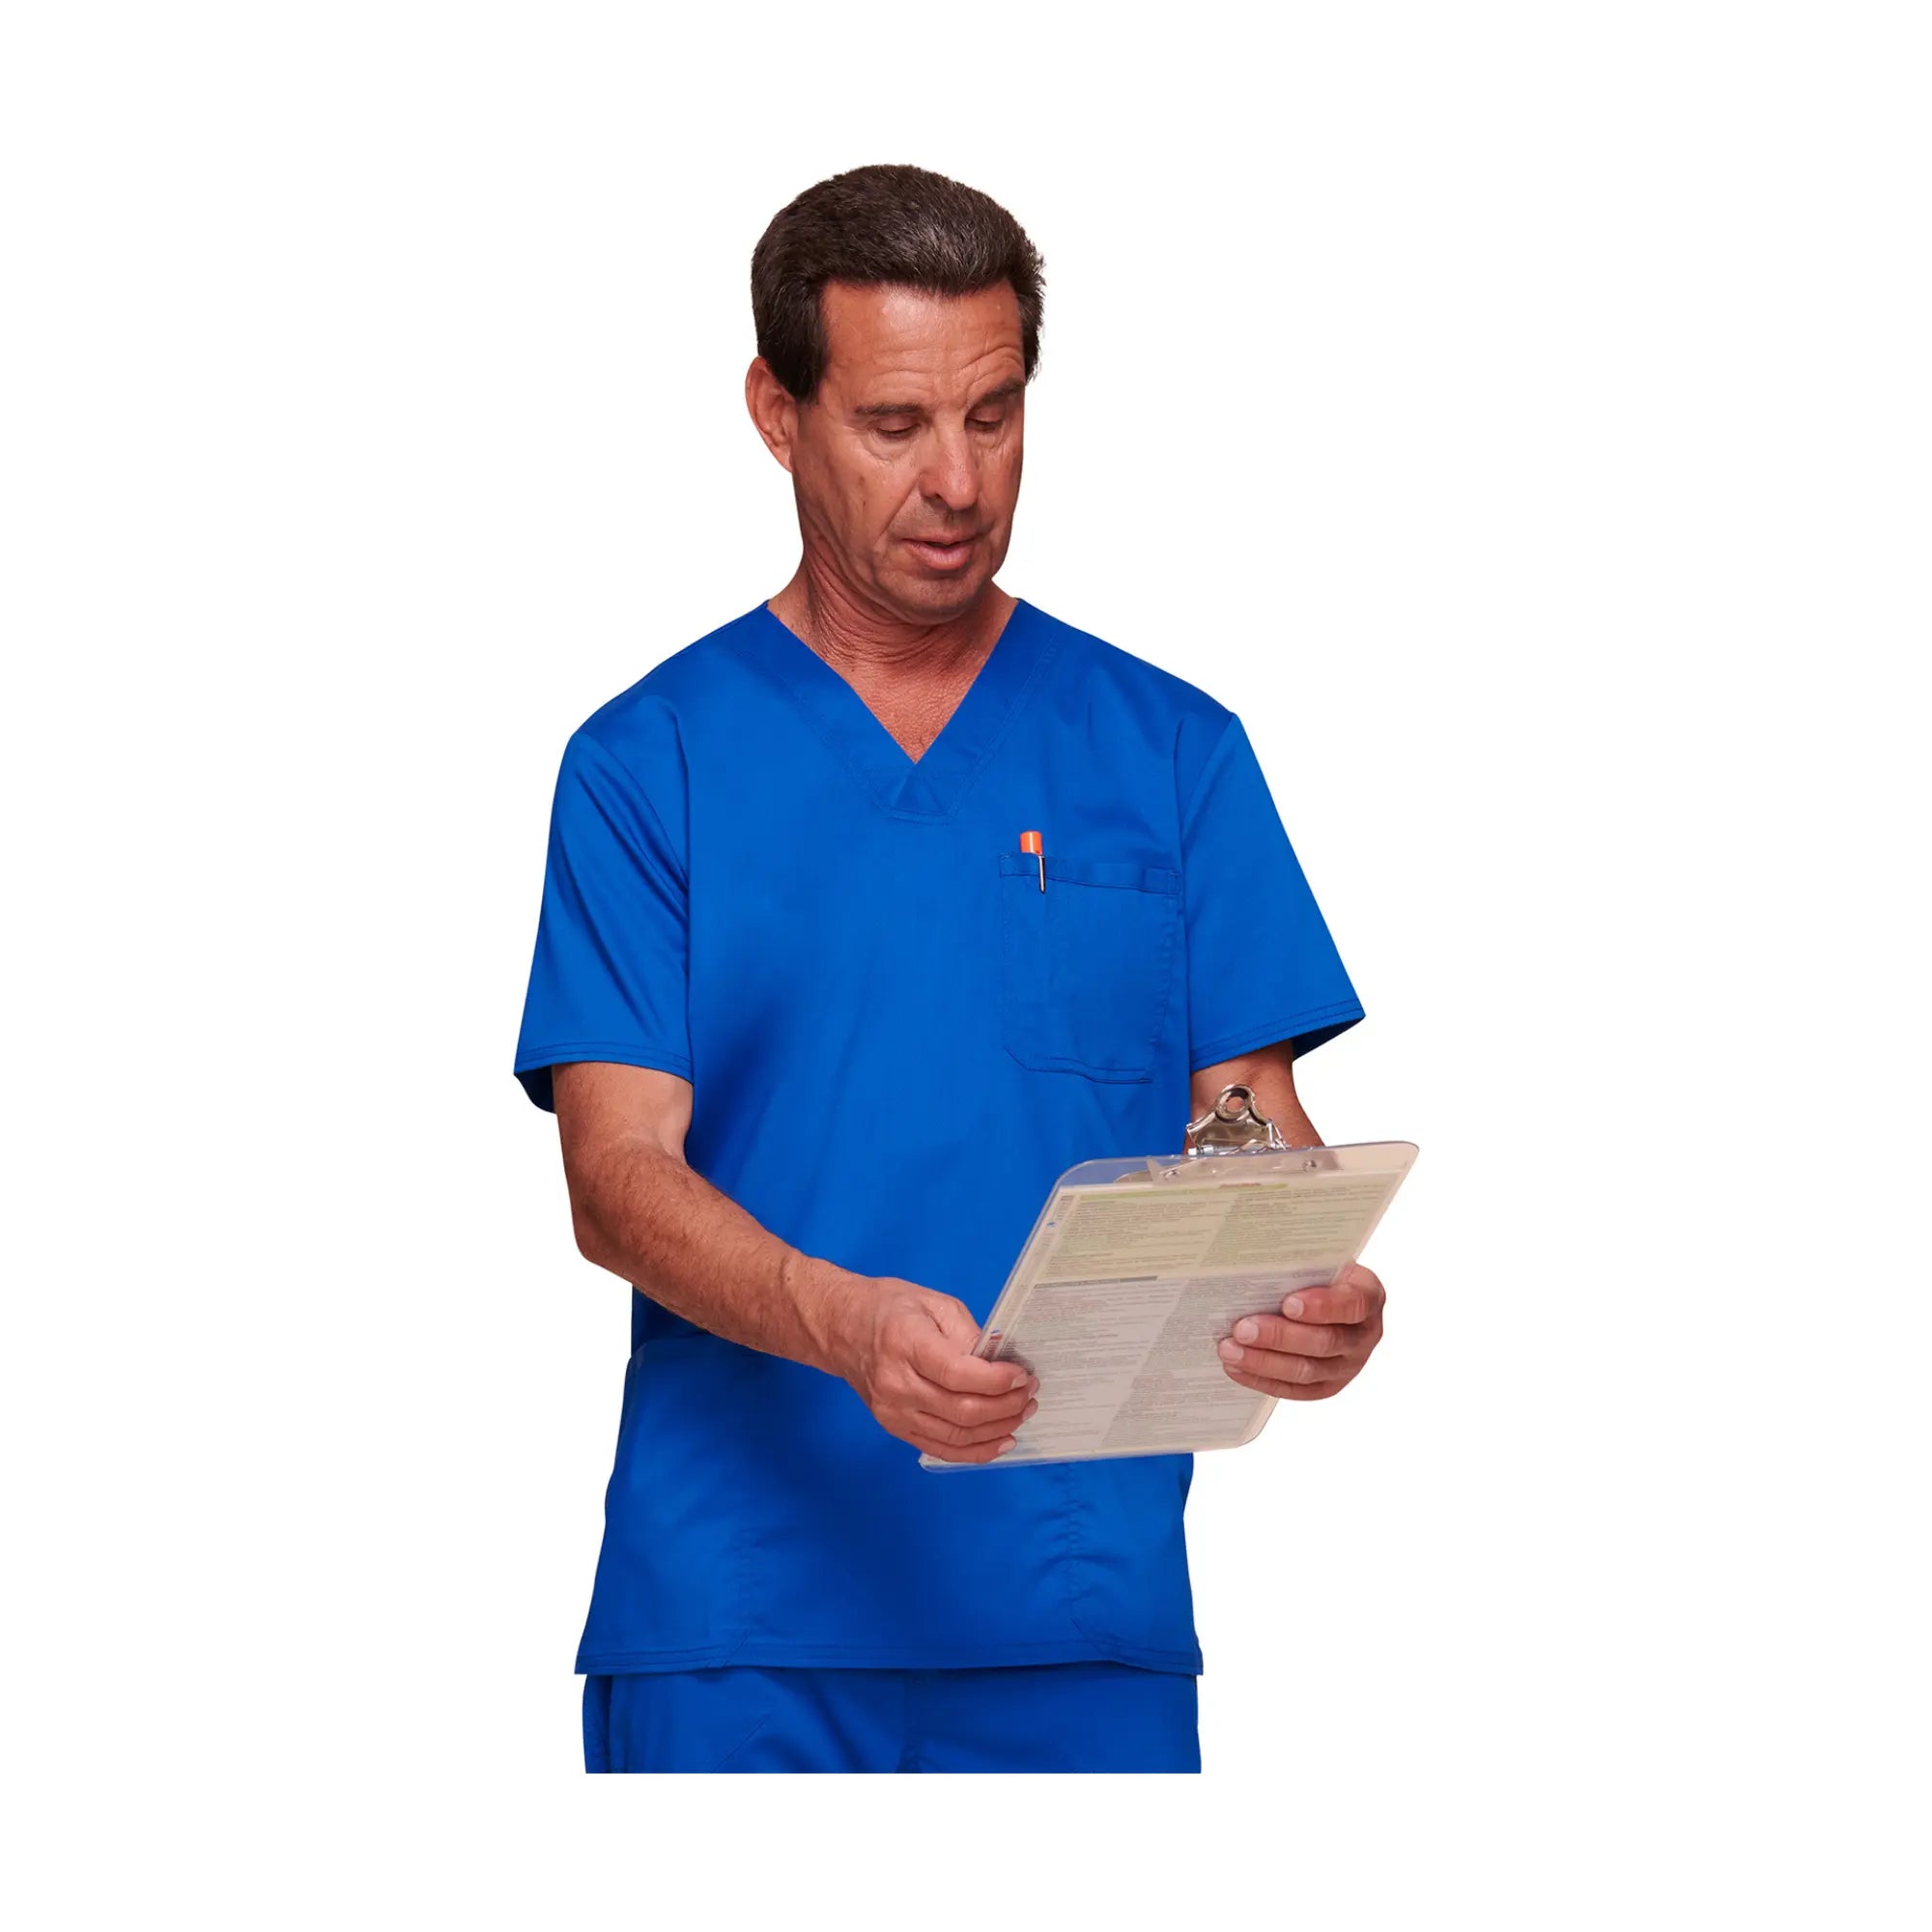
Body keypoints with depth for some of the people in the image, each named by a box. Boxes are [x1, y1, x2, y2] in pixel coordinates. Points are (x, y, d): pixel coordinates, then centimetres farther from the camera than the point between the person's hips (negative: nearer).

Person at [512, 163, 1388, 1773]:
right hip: (735, 1623, -1)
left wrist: (1318, 1292, -19)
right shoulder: (648, 764, 3)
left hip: (1085, 1611, 1)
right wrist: (846, 1325, -26)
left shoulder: (1171, 752, 9)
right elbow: (620, 1177, -6)